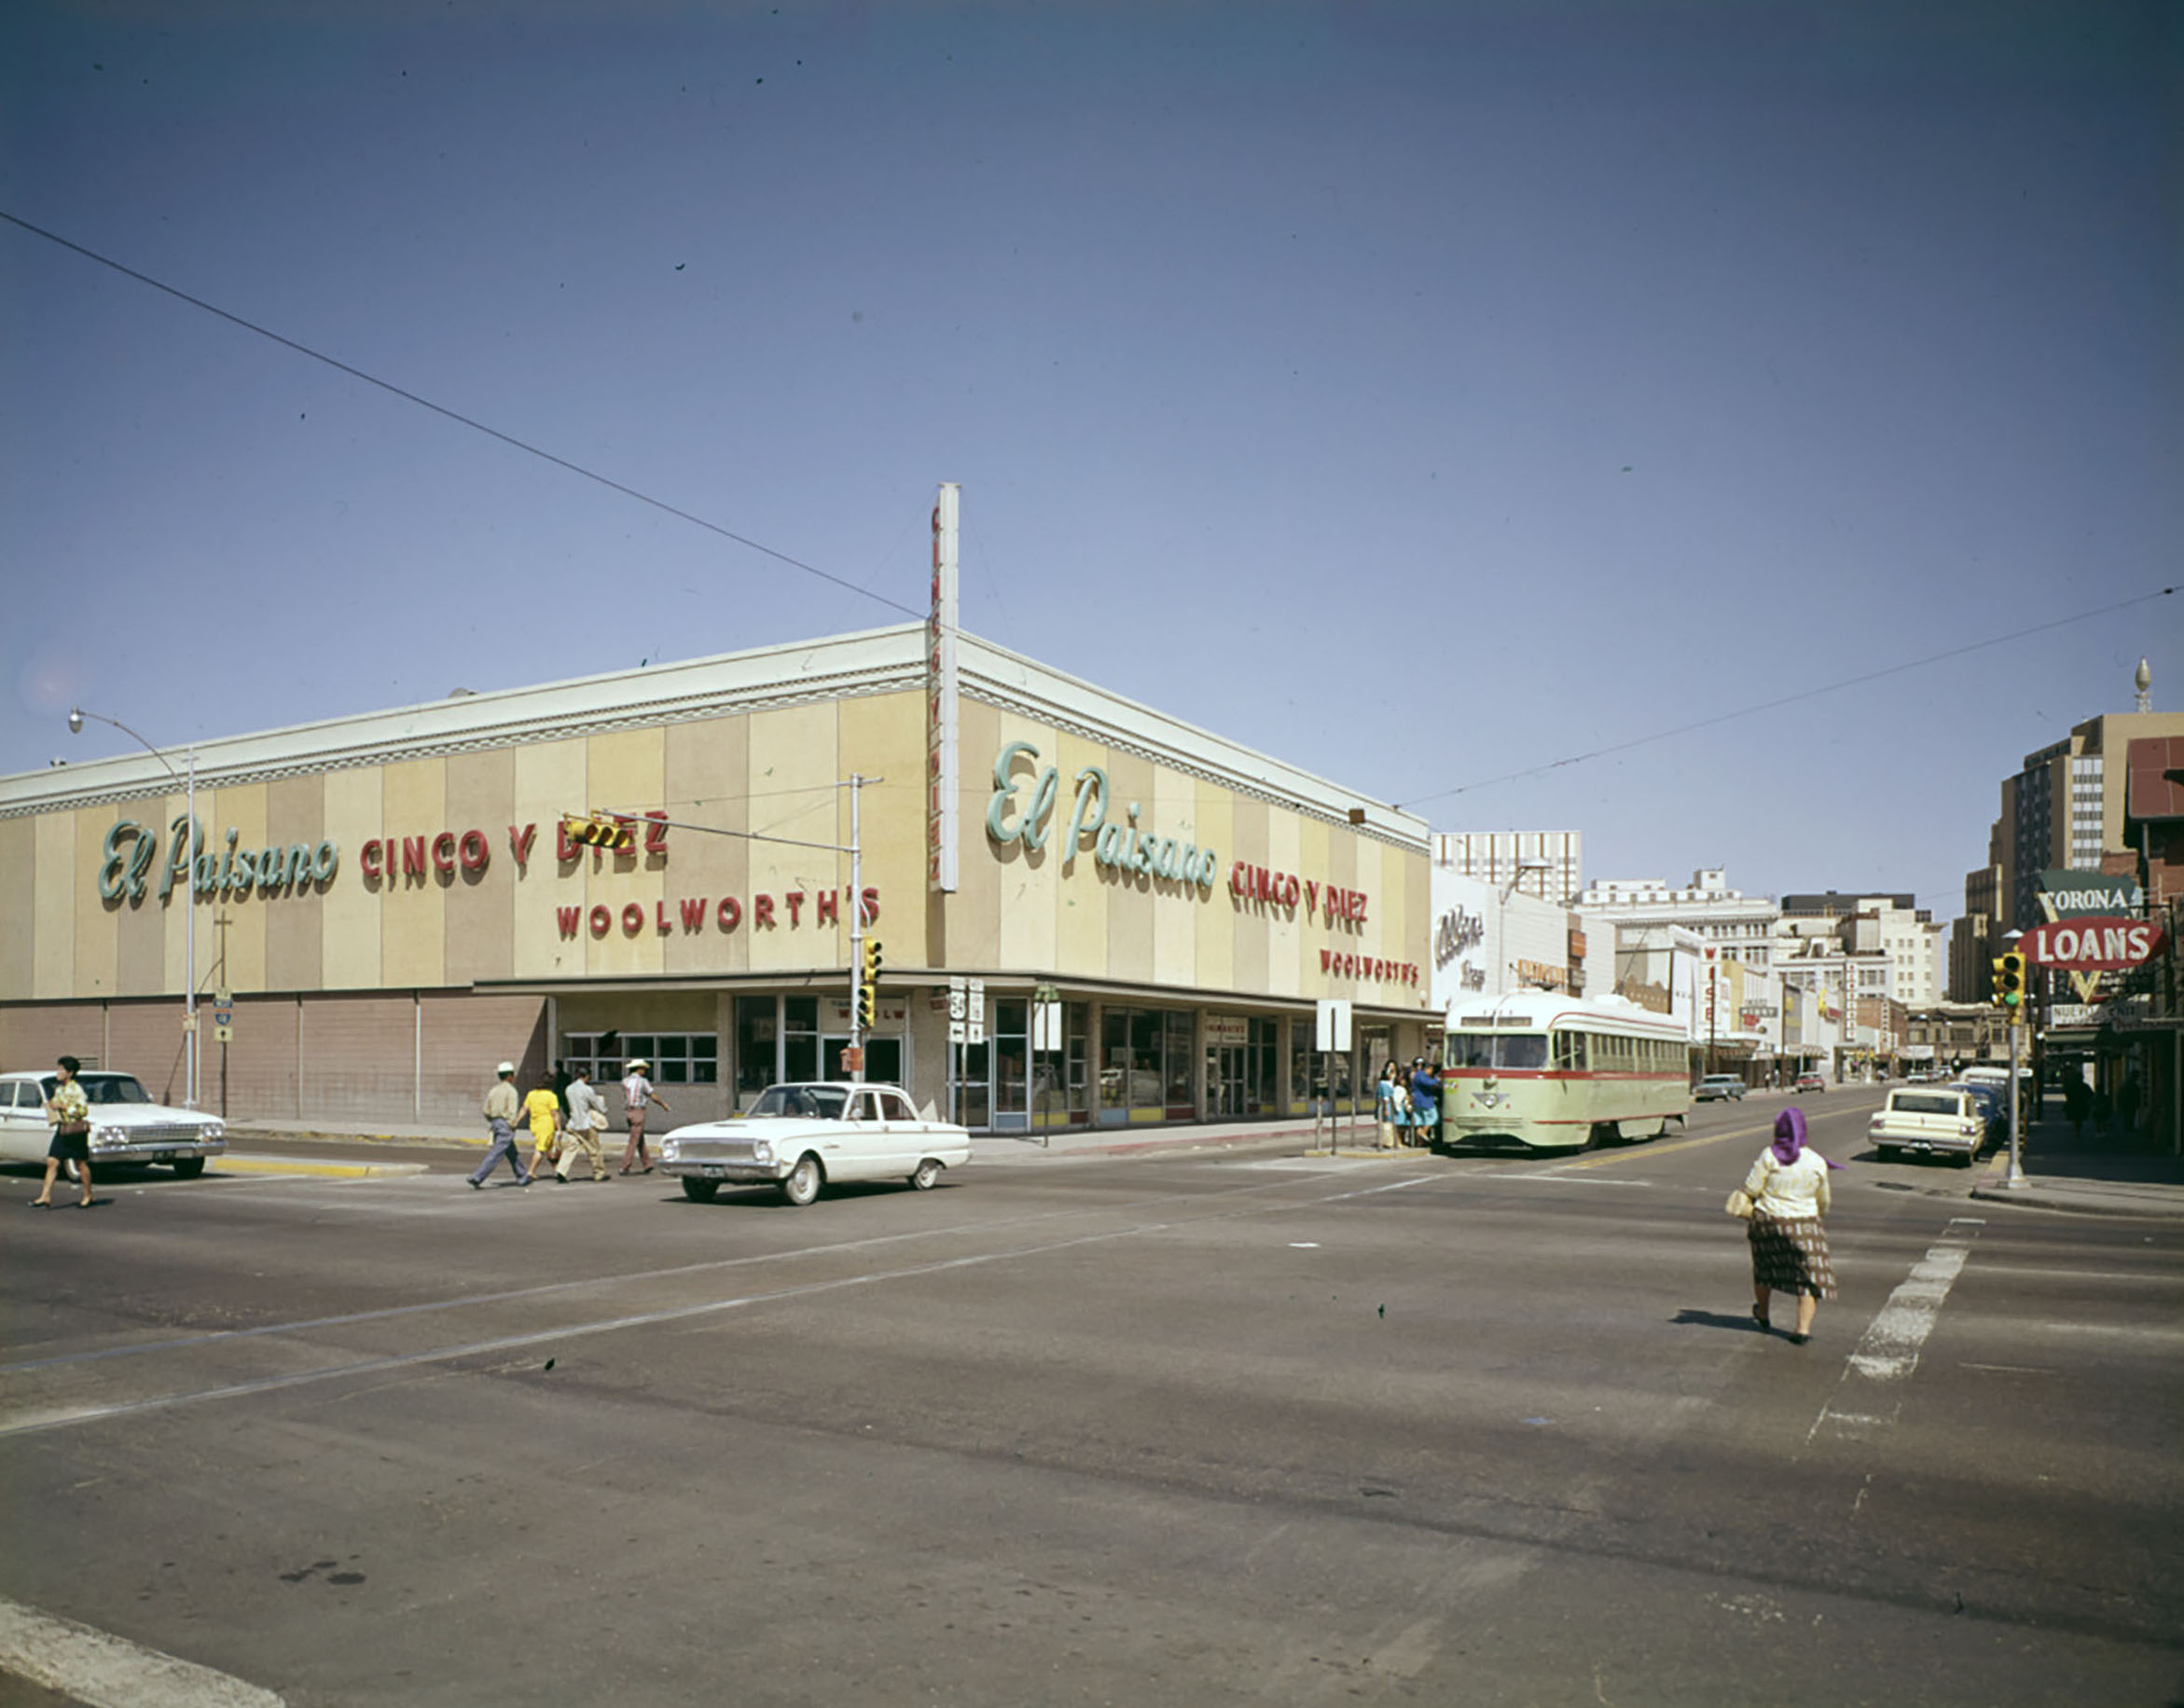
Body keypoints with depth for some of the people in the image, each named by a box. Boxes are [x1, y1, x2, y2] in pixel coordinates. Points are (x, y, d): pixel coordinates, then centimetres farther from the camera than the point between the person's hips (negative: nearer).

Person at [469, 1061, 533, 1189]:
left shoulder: (493, 1090, 10)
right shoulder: (511, 1091, -11)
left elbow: (486, 1111, 10)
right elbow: (512, 1112, -18)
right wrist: (512, 1127, -14)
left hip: (495, 1123, 8)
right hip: (506, 1126, -8)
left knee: (513, 1153, 18)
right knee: (495, 1155, -8)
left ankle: (522, 1178, 27)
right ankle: (476, 1179, -14)